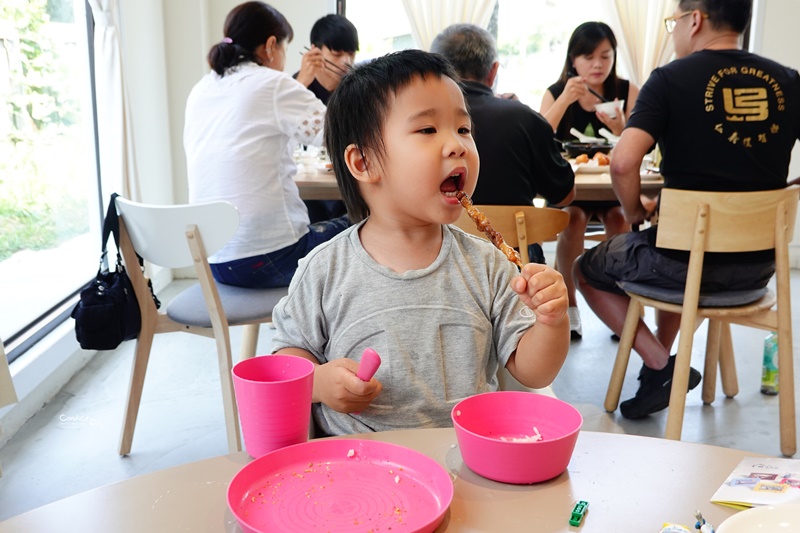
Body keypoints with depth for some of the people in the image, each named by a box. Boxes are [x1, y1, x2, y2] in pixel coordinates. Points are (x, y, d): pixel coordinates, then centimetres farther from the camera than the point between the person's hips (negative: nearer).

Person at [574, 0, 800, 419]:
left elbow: (623, 162, -22)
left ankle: (662, 364, 9)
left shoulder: (670, 79, -10)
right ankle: (657, 370, 36)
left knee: (587, 270, 21)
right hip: (760, 265, 6)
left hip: (687, 260, -5)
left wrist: (635, 212, -3)